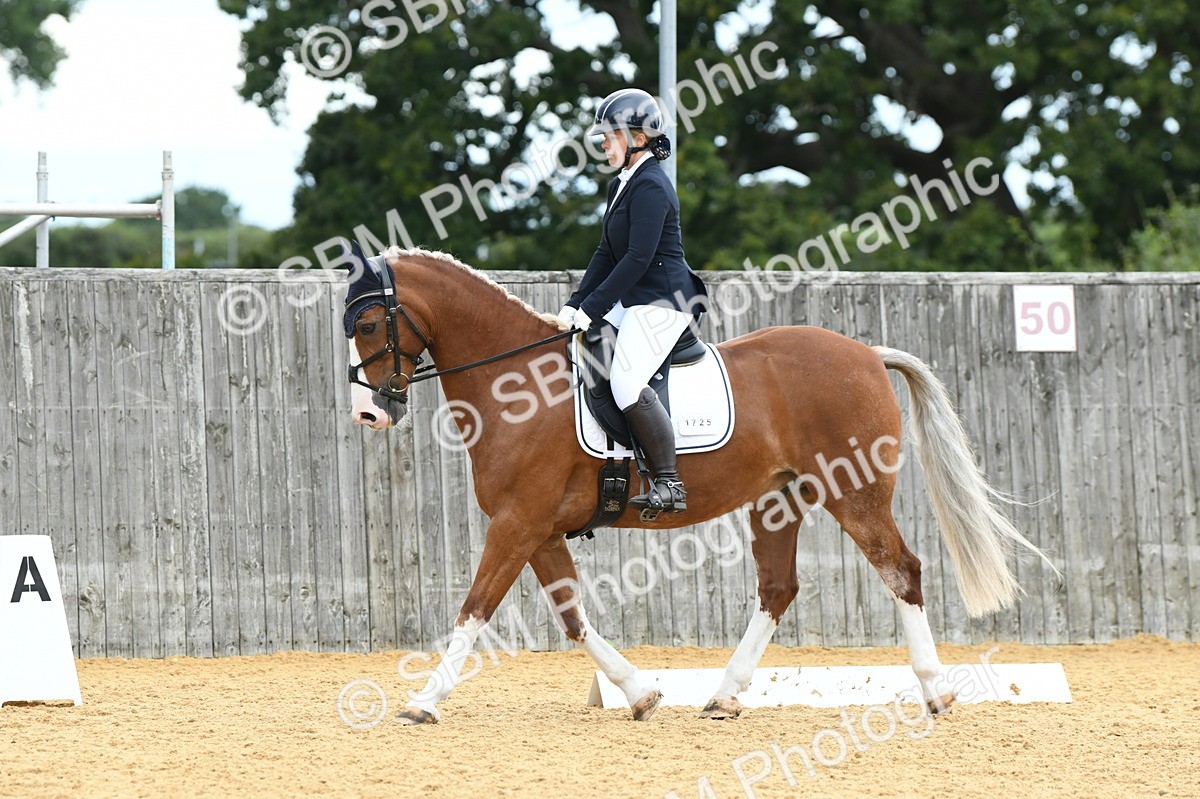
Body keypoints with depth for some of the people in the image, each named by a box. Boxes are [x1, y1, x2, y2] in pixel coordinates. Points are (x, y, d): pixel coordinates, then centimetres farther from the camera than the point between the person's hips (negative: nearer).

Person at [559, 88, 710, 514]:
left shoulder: (650, 187, -14)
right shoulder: (621, 186, 17)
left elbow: (637, 259, -20)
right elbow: (607, 253, 18)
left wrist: (591, 309, -18)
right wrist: (575, 305, 8)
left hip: (662, 301, -11)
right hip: (633, 302, 11)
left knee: (627, 383, -26)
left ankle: (669, 485, -24)